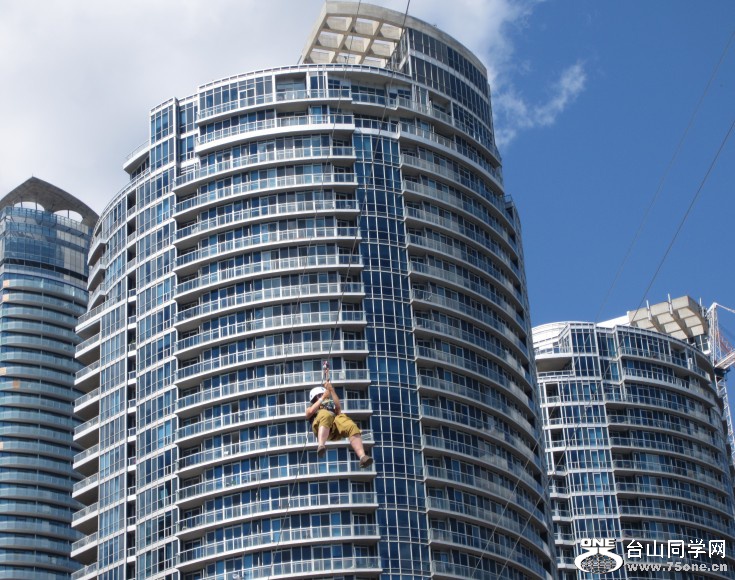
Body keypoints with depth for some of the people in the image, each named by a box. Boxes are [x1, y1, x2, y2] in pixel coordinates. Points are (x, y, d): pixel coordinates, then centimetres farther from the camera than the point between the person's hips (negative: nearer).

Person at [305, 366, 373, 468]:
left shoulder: (330, 406, 45)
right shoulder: (311, 407, 42)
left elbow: (338, 407, 19)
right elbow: (310, 412, 14)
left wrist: (331, 390, 15)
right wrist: (323, 398, 15)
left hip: (335, 427, 3)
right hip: (320, 425, -3)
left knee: (352, 426, -33)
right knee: (326, 415, -41)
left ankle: (362, 457, -54)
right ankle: (321, 446, -66)